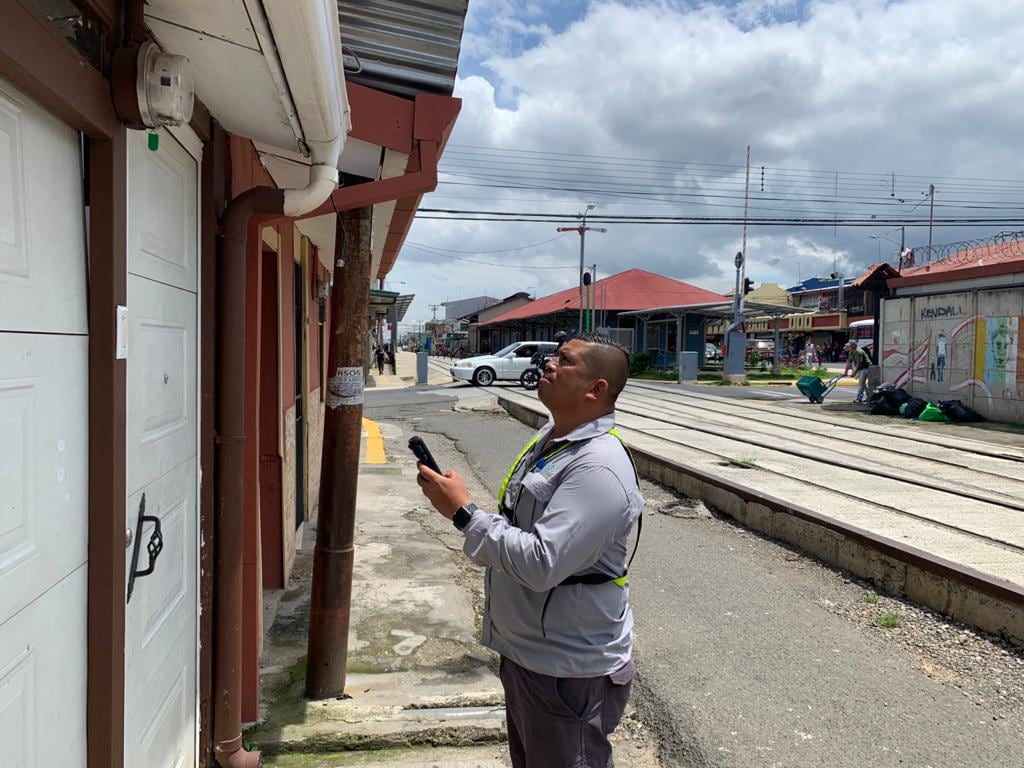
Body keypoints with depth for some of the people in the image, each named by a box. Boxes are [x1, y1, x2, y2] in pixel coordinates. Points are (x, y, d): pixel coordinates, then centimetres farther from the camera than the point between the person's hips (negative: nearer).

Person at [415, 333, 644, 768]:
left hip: (570, 671, -9)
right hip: (524, 651, 9)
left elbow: (542, 563, -33)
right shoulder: (549, 439, 4)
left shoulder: (598, 468, -27)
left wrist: (462, 511, -26)